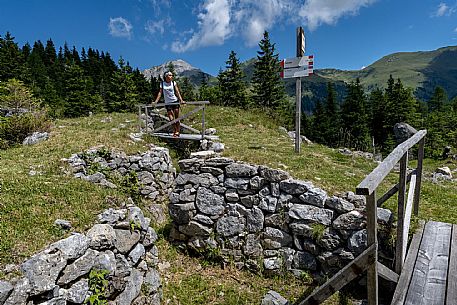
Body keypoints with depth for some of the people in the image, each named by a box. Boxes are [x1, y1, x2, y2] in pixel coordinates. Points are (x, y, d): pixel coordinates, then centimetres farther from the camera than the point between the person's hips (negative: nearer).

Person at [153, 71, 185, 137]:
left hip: (175, 101, -1)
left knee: (176, 118, -1)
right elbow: (160, 93, 3)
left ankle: (177, 132, 6)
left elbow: (177, 92, -5)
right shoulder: (162, 84, 5)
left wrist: (181, 100, -19)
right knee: (171, 119, -1)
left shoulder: (173, 83, 2)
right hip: (167, 103, 1)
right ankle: (175, 131, 14)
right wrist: (156, 101, -6)